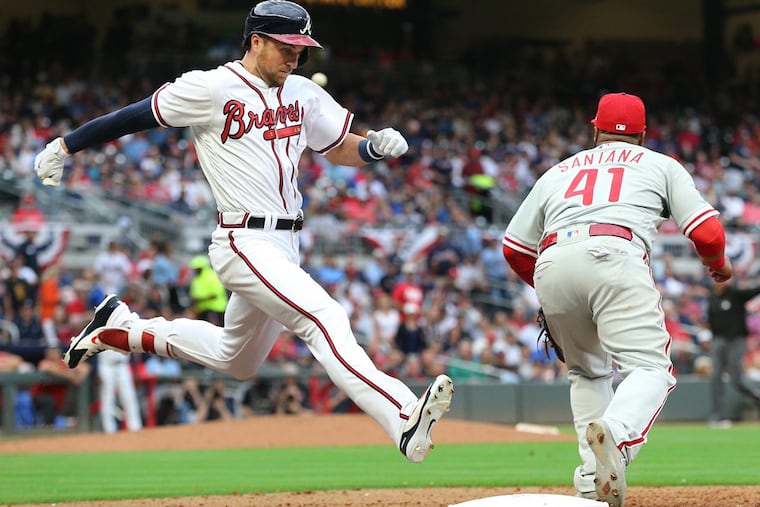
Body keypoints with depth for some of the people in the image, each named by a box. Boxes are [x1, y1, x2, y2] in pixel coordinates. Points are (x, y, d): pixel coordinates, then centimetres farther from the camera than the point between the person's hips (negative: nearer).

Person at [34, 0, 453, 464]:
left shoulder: (302, 93, 10)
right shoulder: (211, 88, -9)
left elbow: (341, 148, 16)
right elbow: (133, 117, -3)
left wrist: (376, 146, -7)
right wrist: (64, 148, 2)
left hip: (284, 246, 9)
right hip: (245, 245, -9)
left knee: (237, 362, 23)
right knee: (325, 320, -25)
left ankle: (121, 327, 36)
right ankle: (404, 420, -38)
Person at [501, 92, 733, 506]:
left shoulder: (558, 172, 34)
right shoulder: (661, 165, 26)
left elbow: (514, 247, 29)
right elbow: (707, 232, 14)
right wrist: (718, 265, 36)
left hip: (550, 268, 4)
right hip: (614, 257, -4)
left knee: (587, 371, 23)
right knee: (650, 368, -9)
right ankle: (615, 437, -40)